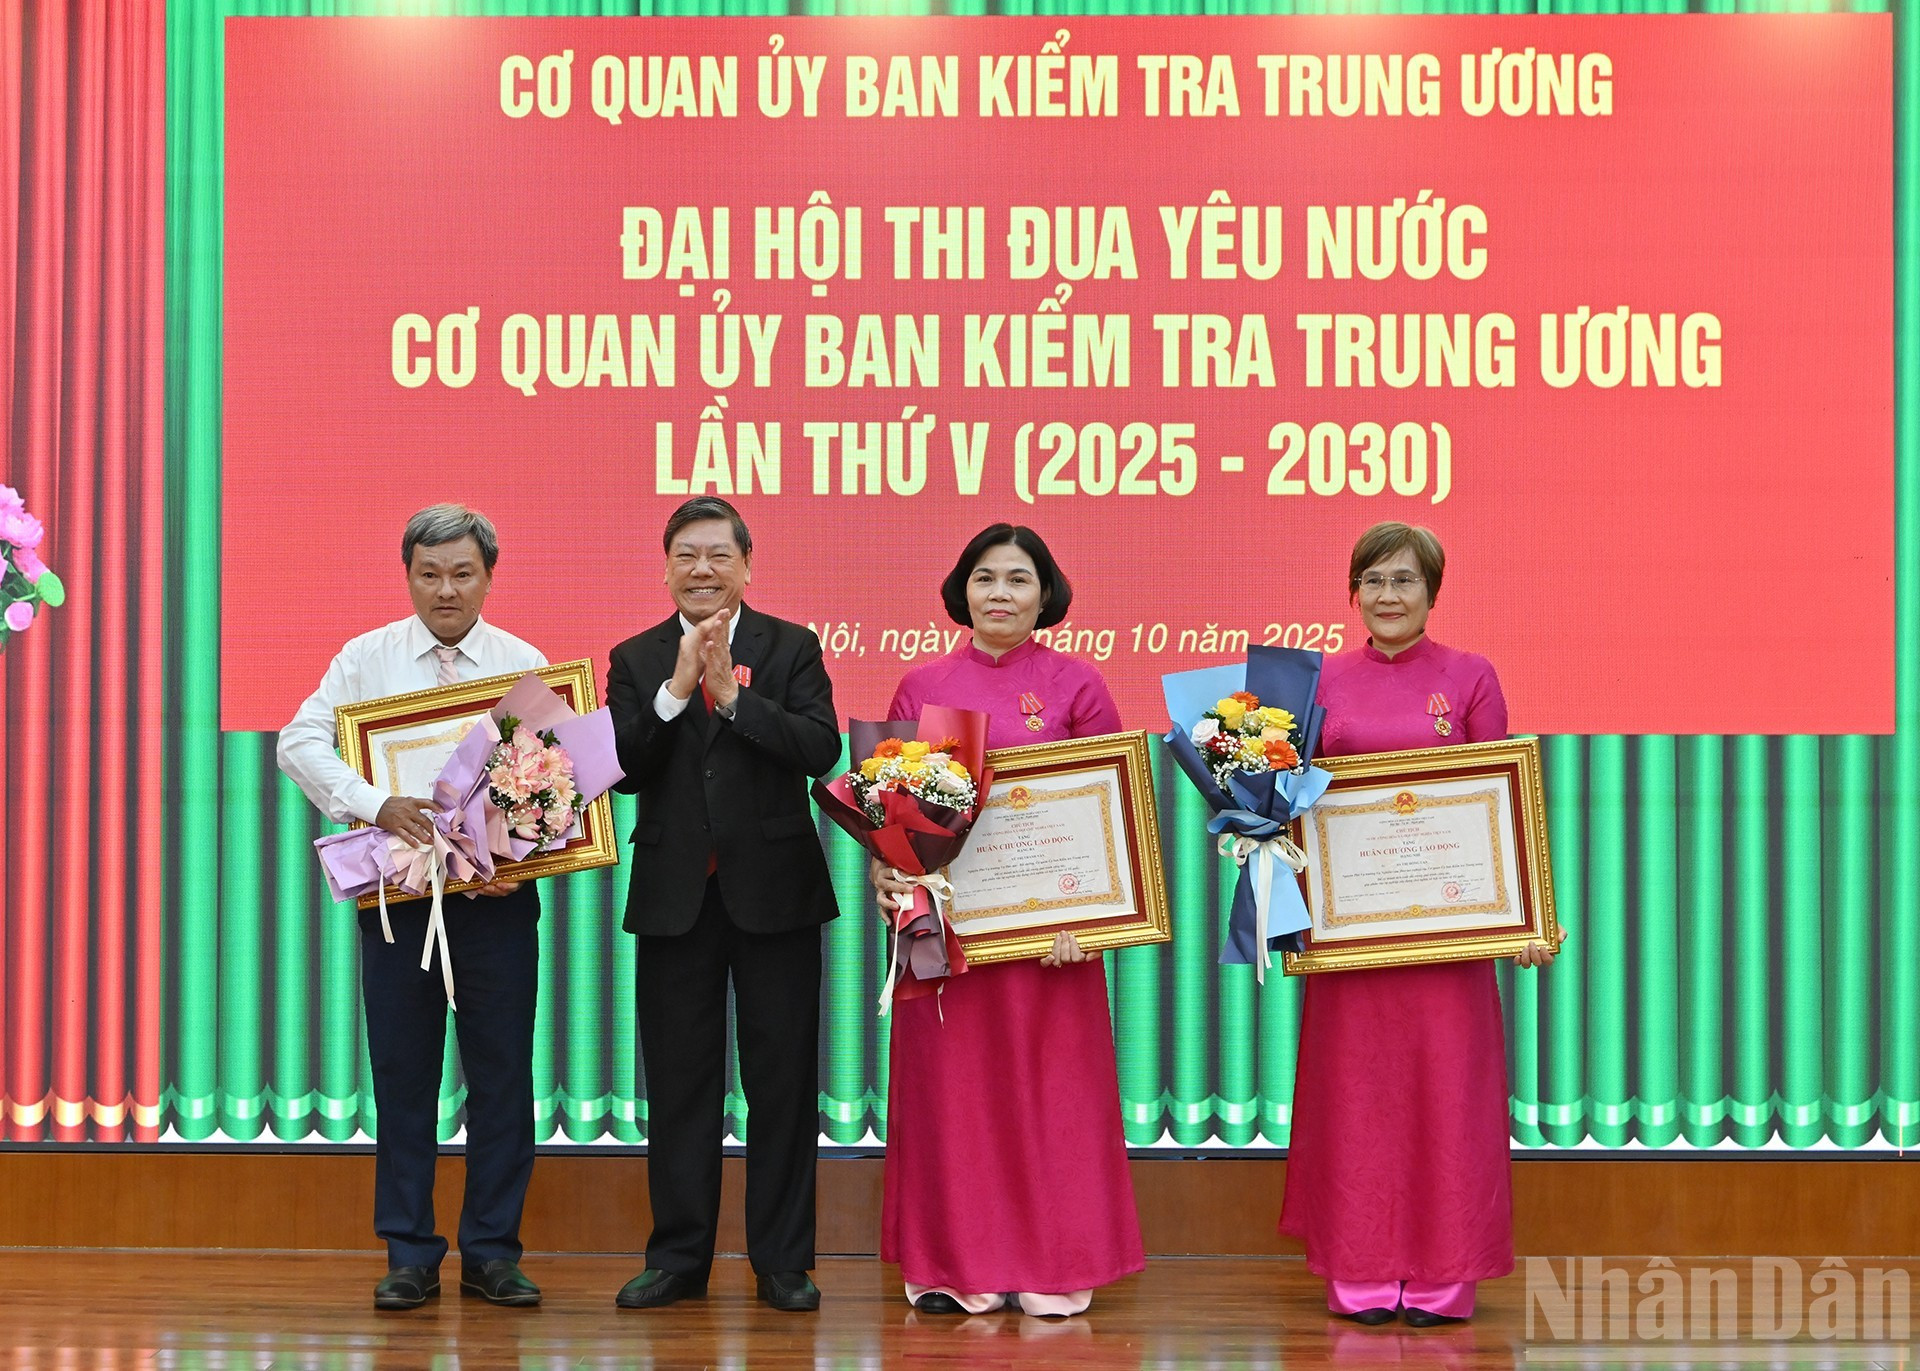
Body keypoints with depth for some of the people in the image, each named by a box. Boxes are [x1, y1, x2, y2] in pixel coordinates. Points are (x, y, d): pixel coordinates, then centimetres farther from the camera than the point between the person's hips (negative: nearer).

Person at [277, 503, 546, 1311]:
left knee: (502, 1073, 3)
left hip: (499, 891, 0)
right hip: (397, 889, 0)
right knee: (403, 1072, 5)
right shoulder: (368, 658, 4)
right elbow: (301, 742, -7)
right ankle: (409, 1256, 13)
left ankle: (492, 1253, 13)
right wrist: (377, 805, -22)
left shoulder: (524, 664, 4)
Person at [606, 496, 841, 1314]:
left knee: (782, 1082, 4)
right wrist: (676, 690, -18)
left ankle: (783, 1261, 13)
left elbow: (821, 749, -12)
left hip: (774, 892, -1)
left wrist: (732, 696, -20)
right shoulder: (636, 661, 7)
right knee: (678, 1083, 7)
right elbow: (620, 770, -6)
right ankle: (679, 1258, 18)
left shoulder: (792, 649, 3)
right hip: (675, 899, 1)